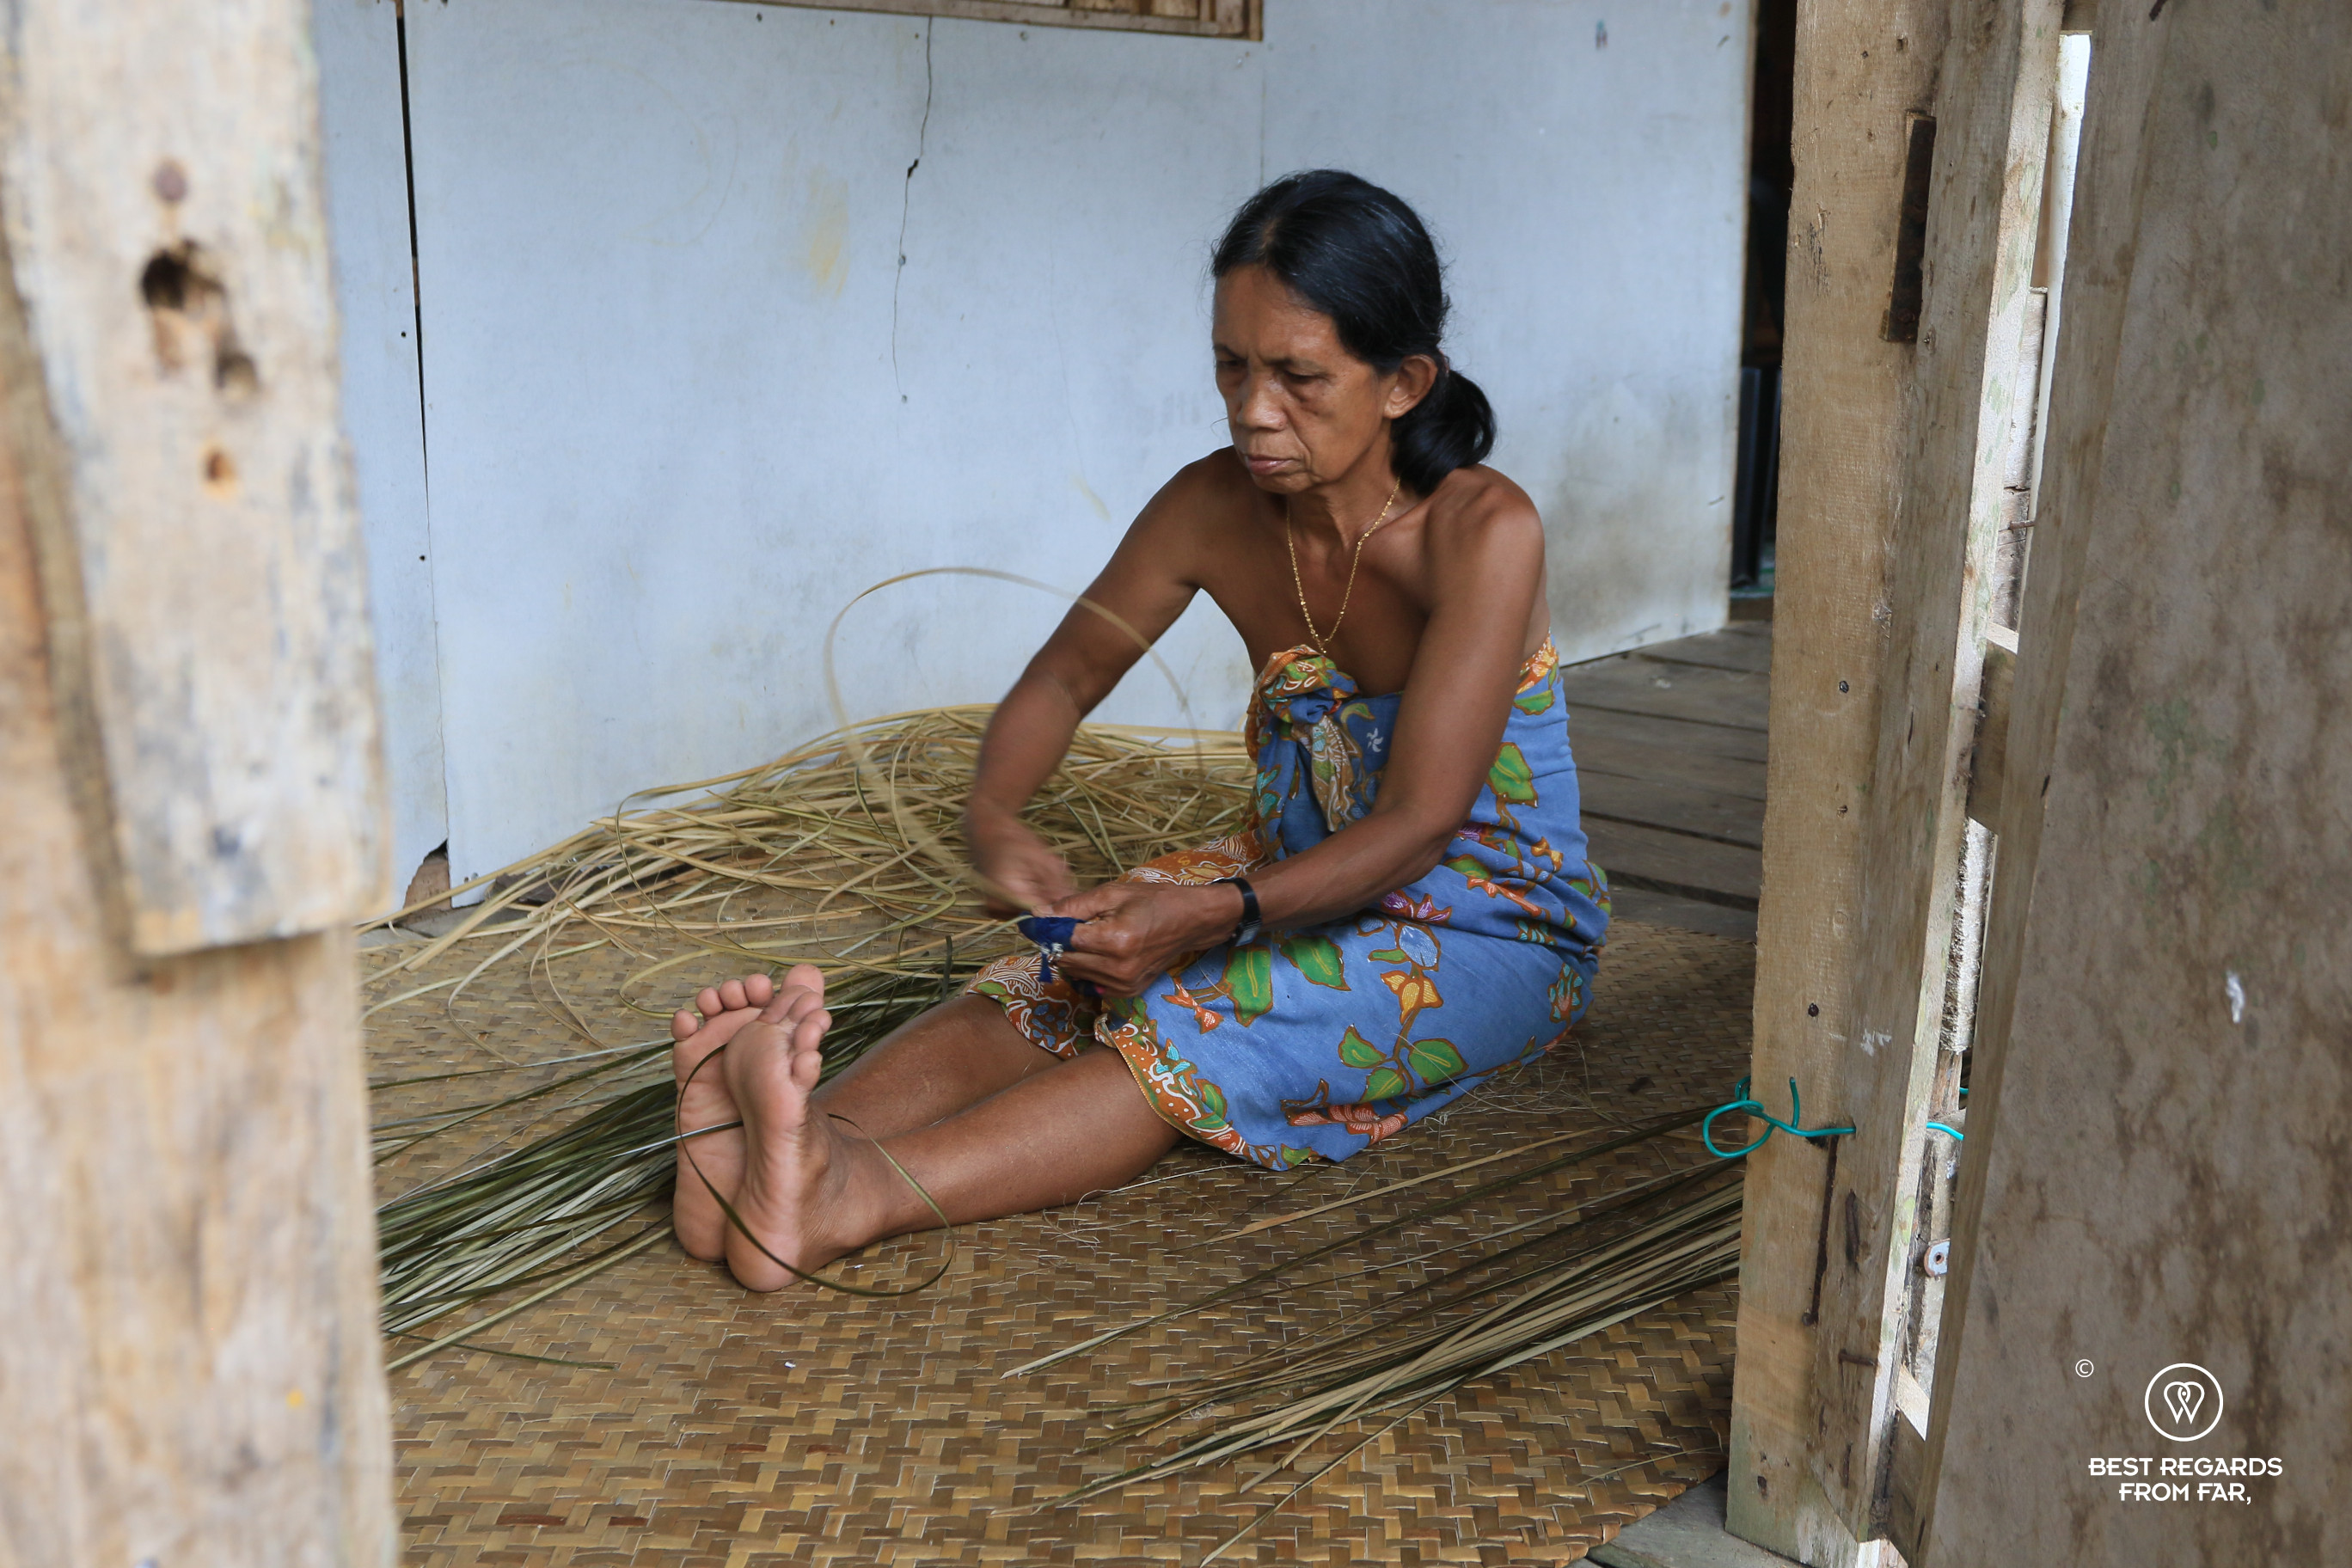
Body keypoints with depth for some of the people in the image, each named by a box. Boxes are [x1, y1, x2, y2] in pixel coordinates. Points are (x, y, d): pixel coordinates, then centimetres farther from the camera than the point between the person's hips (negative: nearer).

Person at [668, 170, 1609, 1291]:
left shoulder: (1481, 530, -23)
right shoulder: (1214, 509, -8)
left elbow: (1418, 824, -27)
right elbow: (1066, 674, 4)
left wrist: (1218, 915, -43)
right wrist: (990, 816, -19)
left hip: (1498, 925, -5)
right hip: (1297, 881, 6)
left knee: (1196, 1028, -32)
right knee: (1060, 989, -23)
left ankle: (848, 1201, -51)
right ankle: (789, 1133, -46)